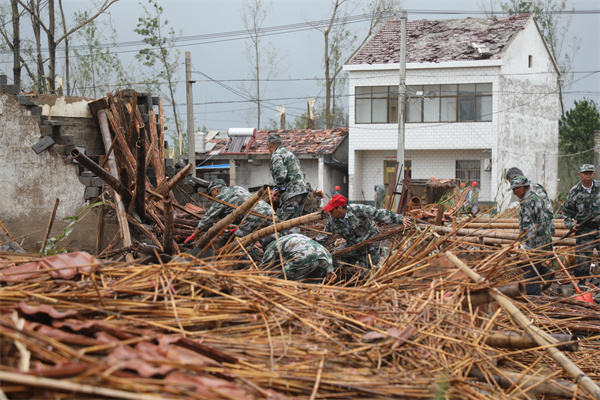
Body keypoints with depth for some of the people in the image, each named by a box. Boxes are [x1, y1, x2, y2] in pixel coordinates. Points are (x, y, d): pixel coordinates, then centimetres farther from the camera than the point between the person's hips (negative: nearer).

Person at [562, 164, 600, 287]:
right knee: (583, 259, -1)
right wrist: (572, 225, -7)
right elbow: (567, 212, 8)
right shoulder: (574, 192, 2)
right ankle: (582, 283, 11)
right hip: (584, 230, -1)